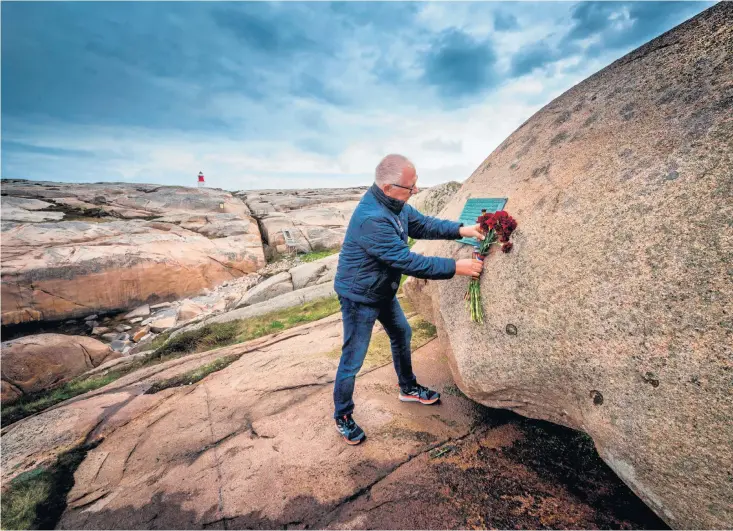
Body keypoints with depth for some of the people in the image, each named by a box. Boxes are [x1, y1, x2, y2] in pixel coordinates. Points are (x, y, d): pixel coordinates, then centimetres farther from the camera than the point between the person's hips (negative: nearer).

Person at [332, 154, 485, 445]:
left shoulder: (395, 204, -5)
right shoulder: (372, 219, -35)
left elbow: (422, 224, 6)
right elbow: (408, 262, -34)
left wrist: (461, 229, -8)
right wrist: (456, 267, -28)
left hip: (383, 291, 10)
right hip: (359, 297, -9)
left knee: (401, 334, 23)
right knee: (353, 359, 3)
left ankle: (408, 388, 46)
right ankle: (342, 417, 26)